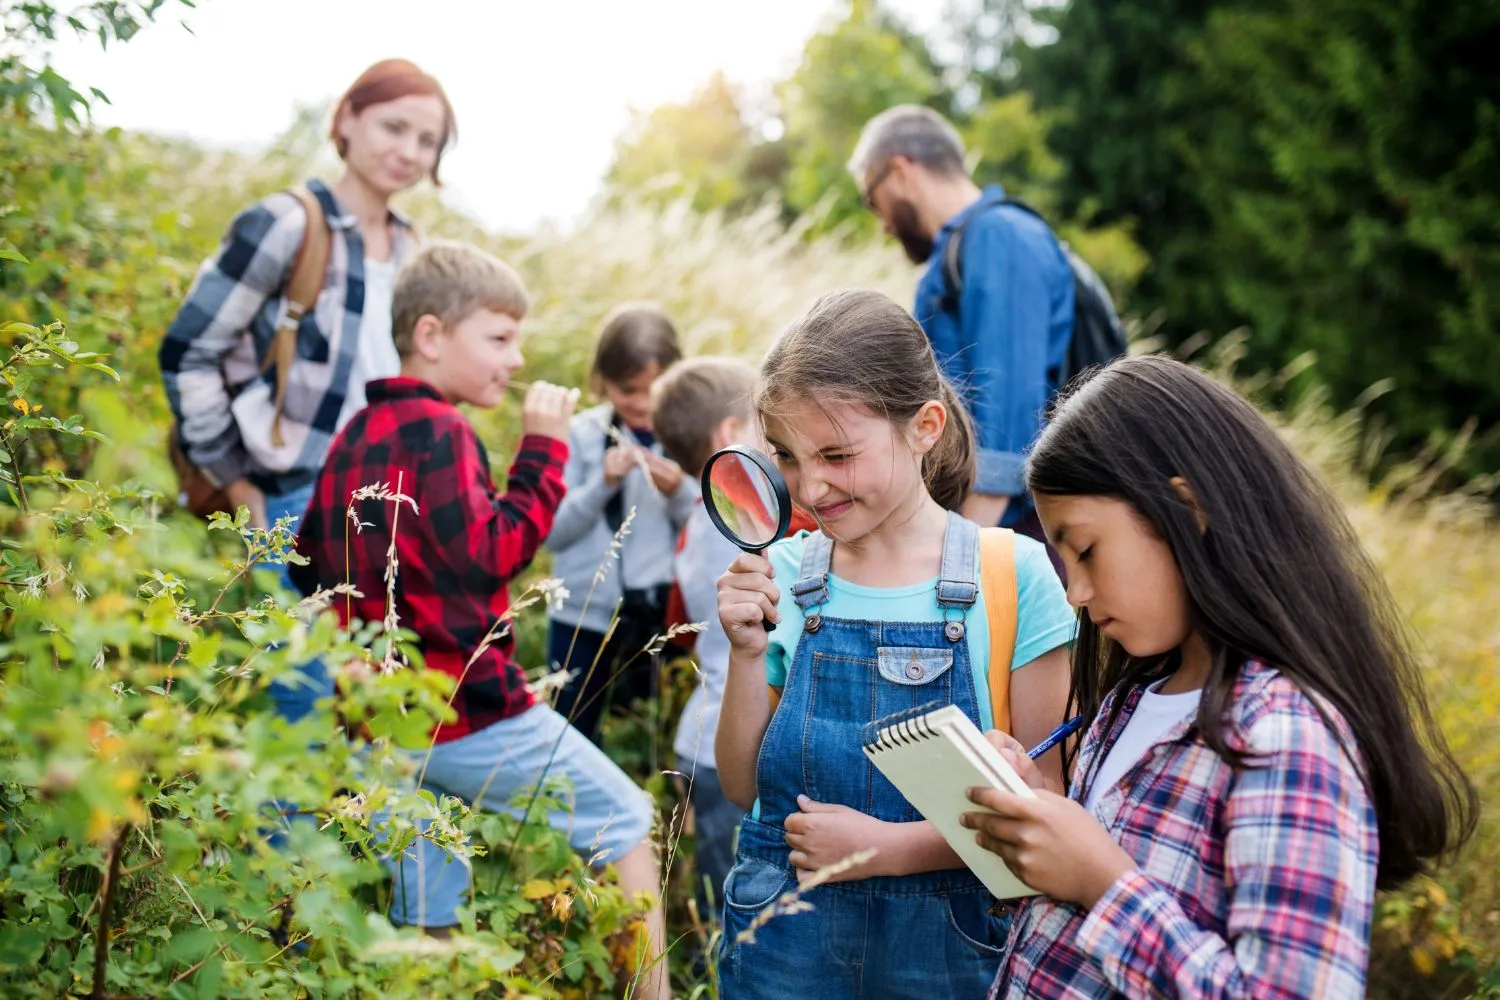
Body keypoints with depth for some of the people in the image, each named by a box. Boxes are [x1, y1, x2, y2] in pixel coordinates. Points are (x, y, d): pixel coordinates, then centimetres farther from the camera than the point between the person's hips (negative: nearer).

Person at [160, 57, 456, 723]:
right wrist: (235, 481, -8)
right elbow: (186, 354, -10)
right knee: (315, 708, -4)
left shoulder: (408, 250, 12)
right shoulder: (289, 226, -10)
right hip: (301, 508, -7)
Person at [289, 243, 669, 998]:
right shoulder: (435, 430, -13)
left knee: (425, 918, 15)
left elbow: (308, 564, 18)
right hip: (466, 708, -8)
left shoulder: (355, 435, 14)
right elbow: (491, 554, -19)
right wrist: (543, 448, -14)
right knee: (625, 821, 6)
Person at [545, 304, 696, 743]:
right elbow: (553, 531, -5)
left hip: (662, 613, 0)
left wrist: (679, 492, -18)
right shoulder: (582, 434, -2)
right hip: (584, 612, 0)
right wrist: (602, 484, -17)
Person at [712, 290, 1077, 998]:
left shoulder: (1014, 575, -11)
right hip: (780, 939, 2)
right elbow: (744, 786, 2)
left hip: (945, 940, -2)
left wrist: (890, 847, -18)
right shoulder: (782, 576, -2)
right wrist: (748, 655, -12)